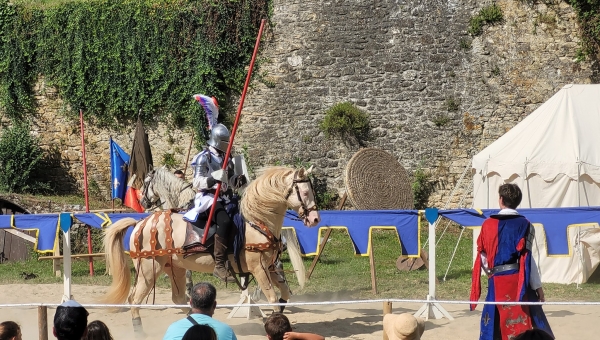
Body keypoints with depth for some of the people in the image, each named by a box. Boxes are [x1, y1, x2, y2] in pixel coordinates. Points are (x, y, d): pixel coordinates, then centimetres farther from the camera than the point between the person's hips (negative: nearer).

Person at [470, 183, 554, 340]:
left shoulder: (488, 224, 3)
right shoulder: (524, 225, -5)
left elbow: (482, 257, 6)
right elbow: (526, 258, -8)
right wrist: (537, 286, -2)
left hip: (496, 281, 2)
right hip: (518, 280, -2)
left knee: (493, 325, 9)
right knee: (522, 325, -1)